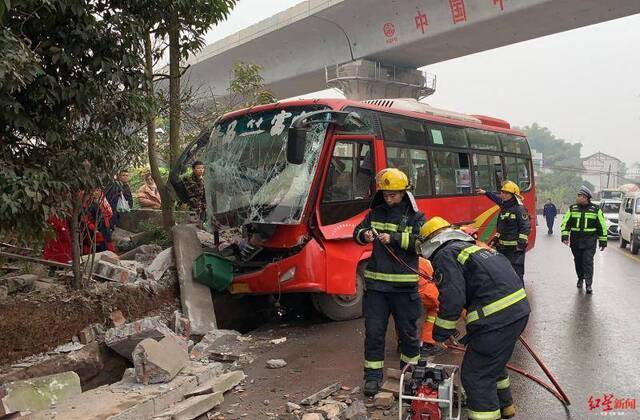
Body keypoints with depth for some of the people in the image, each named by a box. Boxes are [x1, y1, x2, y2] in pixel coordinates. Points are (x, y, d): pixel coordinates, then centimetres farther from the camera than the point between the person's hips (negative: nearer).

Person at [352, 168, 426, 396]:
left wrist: (394, 238, -25)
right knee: (373, 331, 3)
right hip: (375, 283, 2)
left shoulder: (415, 217, -1)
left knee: (408, 330, 13)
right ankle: (373, 375, 15)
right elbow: (357, 232, 13)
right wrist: (364, 235, -11)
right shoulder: (376, 213, 9)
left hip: (404, 285, -2)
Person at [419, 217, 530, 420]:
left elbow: (452, 298, -15)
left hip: (496, 317, -10)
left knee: (476, 376, 0)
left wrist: (440, 334, -2)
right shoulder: (474, 247, 24)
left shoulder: (445, 255, -3)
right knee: (493, 361, 30)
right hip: (519, 307, 10)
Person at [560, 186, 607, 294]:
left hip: (589, 241, -3)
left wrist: (603, 242, 3)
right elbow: (565, 223, 3)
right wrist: (565, 237, -10)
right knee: (578, 262, 12)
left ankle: (589, 285, -4)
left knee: (588, 262, -8)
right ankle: (580, 279, 31)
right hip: (575, 241, 3)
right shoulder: (572, 208, 5)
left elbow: (602, 226, 5)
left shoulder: (595, 209, 1)